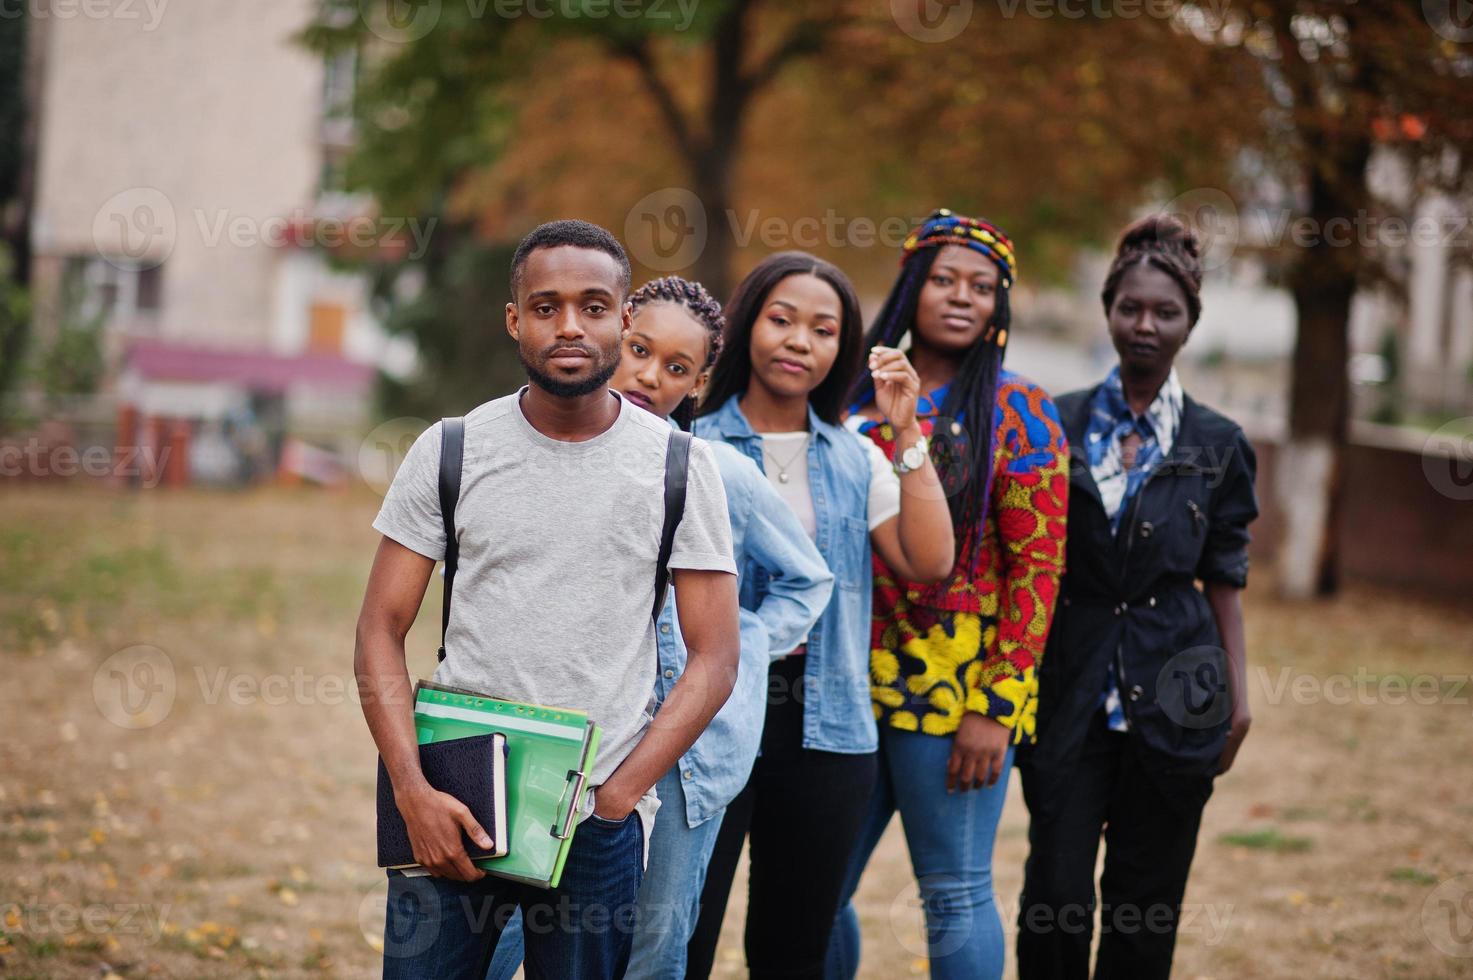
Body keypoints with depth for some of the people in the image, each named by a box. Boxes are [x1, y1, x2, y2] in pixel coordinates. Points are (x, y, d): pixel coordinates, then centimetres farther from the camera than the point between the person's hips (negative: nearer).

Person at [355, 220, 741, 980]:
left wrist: (614, 799, -8)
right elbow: (381, 633, 3)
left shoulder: (680, 468, 1)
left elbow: (713, 659, 1)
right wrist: (414, 793, -9)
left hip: (600, 819, 0)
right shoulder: (450, 453, 3)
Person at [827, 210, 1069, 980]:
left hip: (954, 684, -4)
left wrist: (995, 709, -13)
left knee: (955, 893, 0)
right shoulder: (859, 399, 11)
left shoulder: (1014, 411, -2)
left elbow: (1038, 567, -7)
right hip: (851, 679, 5)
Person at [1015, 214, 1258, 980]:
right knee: (1056, 896, -4)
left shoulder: (1216, 445, 5)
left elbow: (1225, 580, 8)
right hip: (1069, 690, 0)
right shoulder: (1055, 425, 4)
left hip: (1171, 700, 0)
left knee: (1147, 903, 4)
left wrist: (1237, 695, 1)